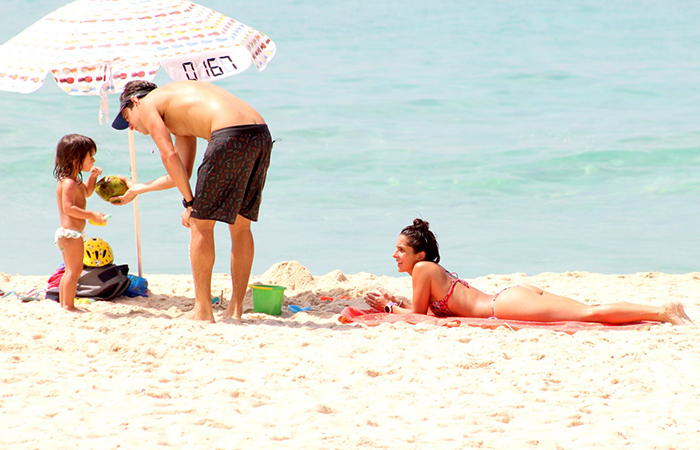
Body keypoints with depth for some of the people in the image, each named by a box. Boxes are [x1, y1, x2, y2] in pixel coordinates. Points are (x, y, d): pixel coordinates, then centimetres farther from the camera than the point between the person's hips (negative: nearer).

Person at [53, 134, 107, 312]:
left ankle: (64, 304, 20)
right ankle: (68, 305, -9)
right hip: (71, 233, -11)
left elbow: (87, 192, 34)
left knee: (71, 271, 16)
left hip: (67, 233, 11)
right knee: (74, 270, -9)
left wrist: (93, 176, 17)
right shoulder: (68, 183, -16)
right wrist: (91, 215, -27)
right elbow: (68, 207, -25)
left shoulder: (75, 181, 16)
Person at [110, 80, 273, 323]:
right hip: (261, 134, 8)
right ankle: (235, 309, 20)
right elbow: (181, 173, 39)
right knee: (240, 225, 18)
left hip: (231, 137, -8)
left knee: (200, 223, 5)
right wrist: (138, 189, 51)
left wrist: (190, 202, 3)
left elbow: (169, 156, -1)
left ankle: (203, 310, 7)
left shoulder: (148, 104, 13)